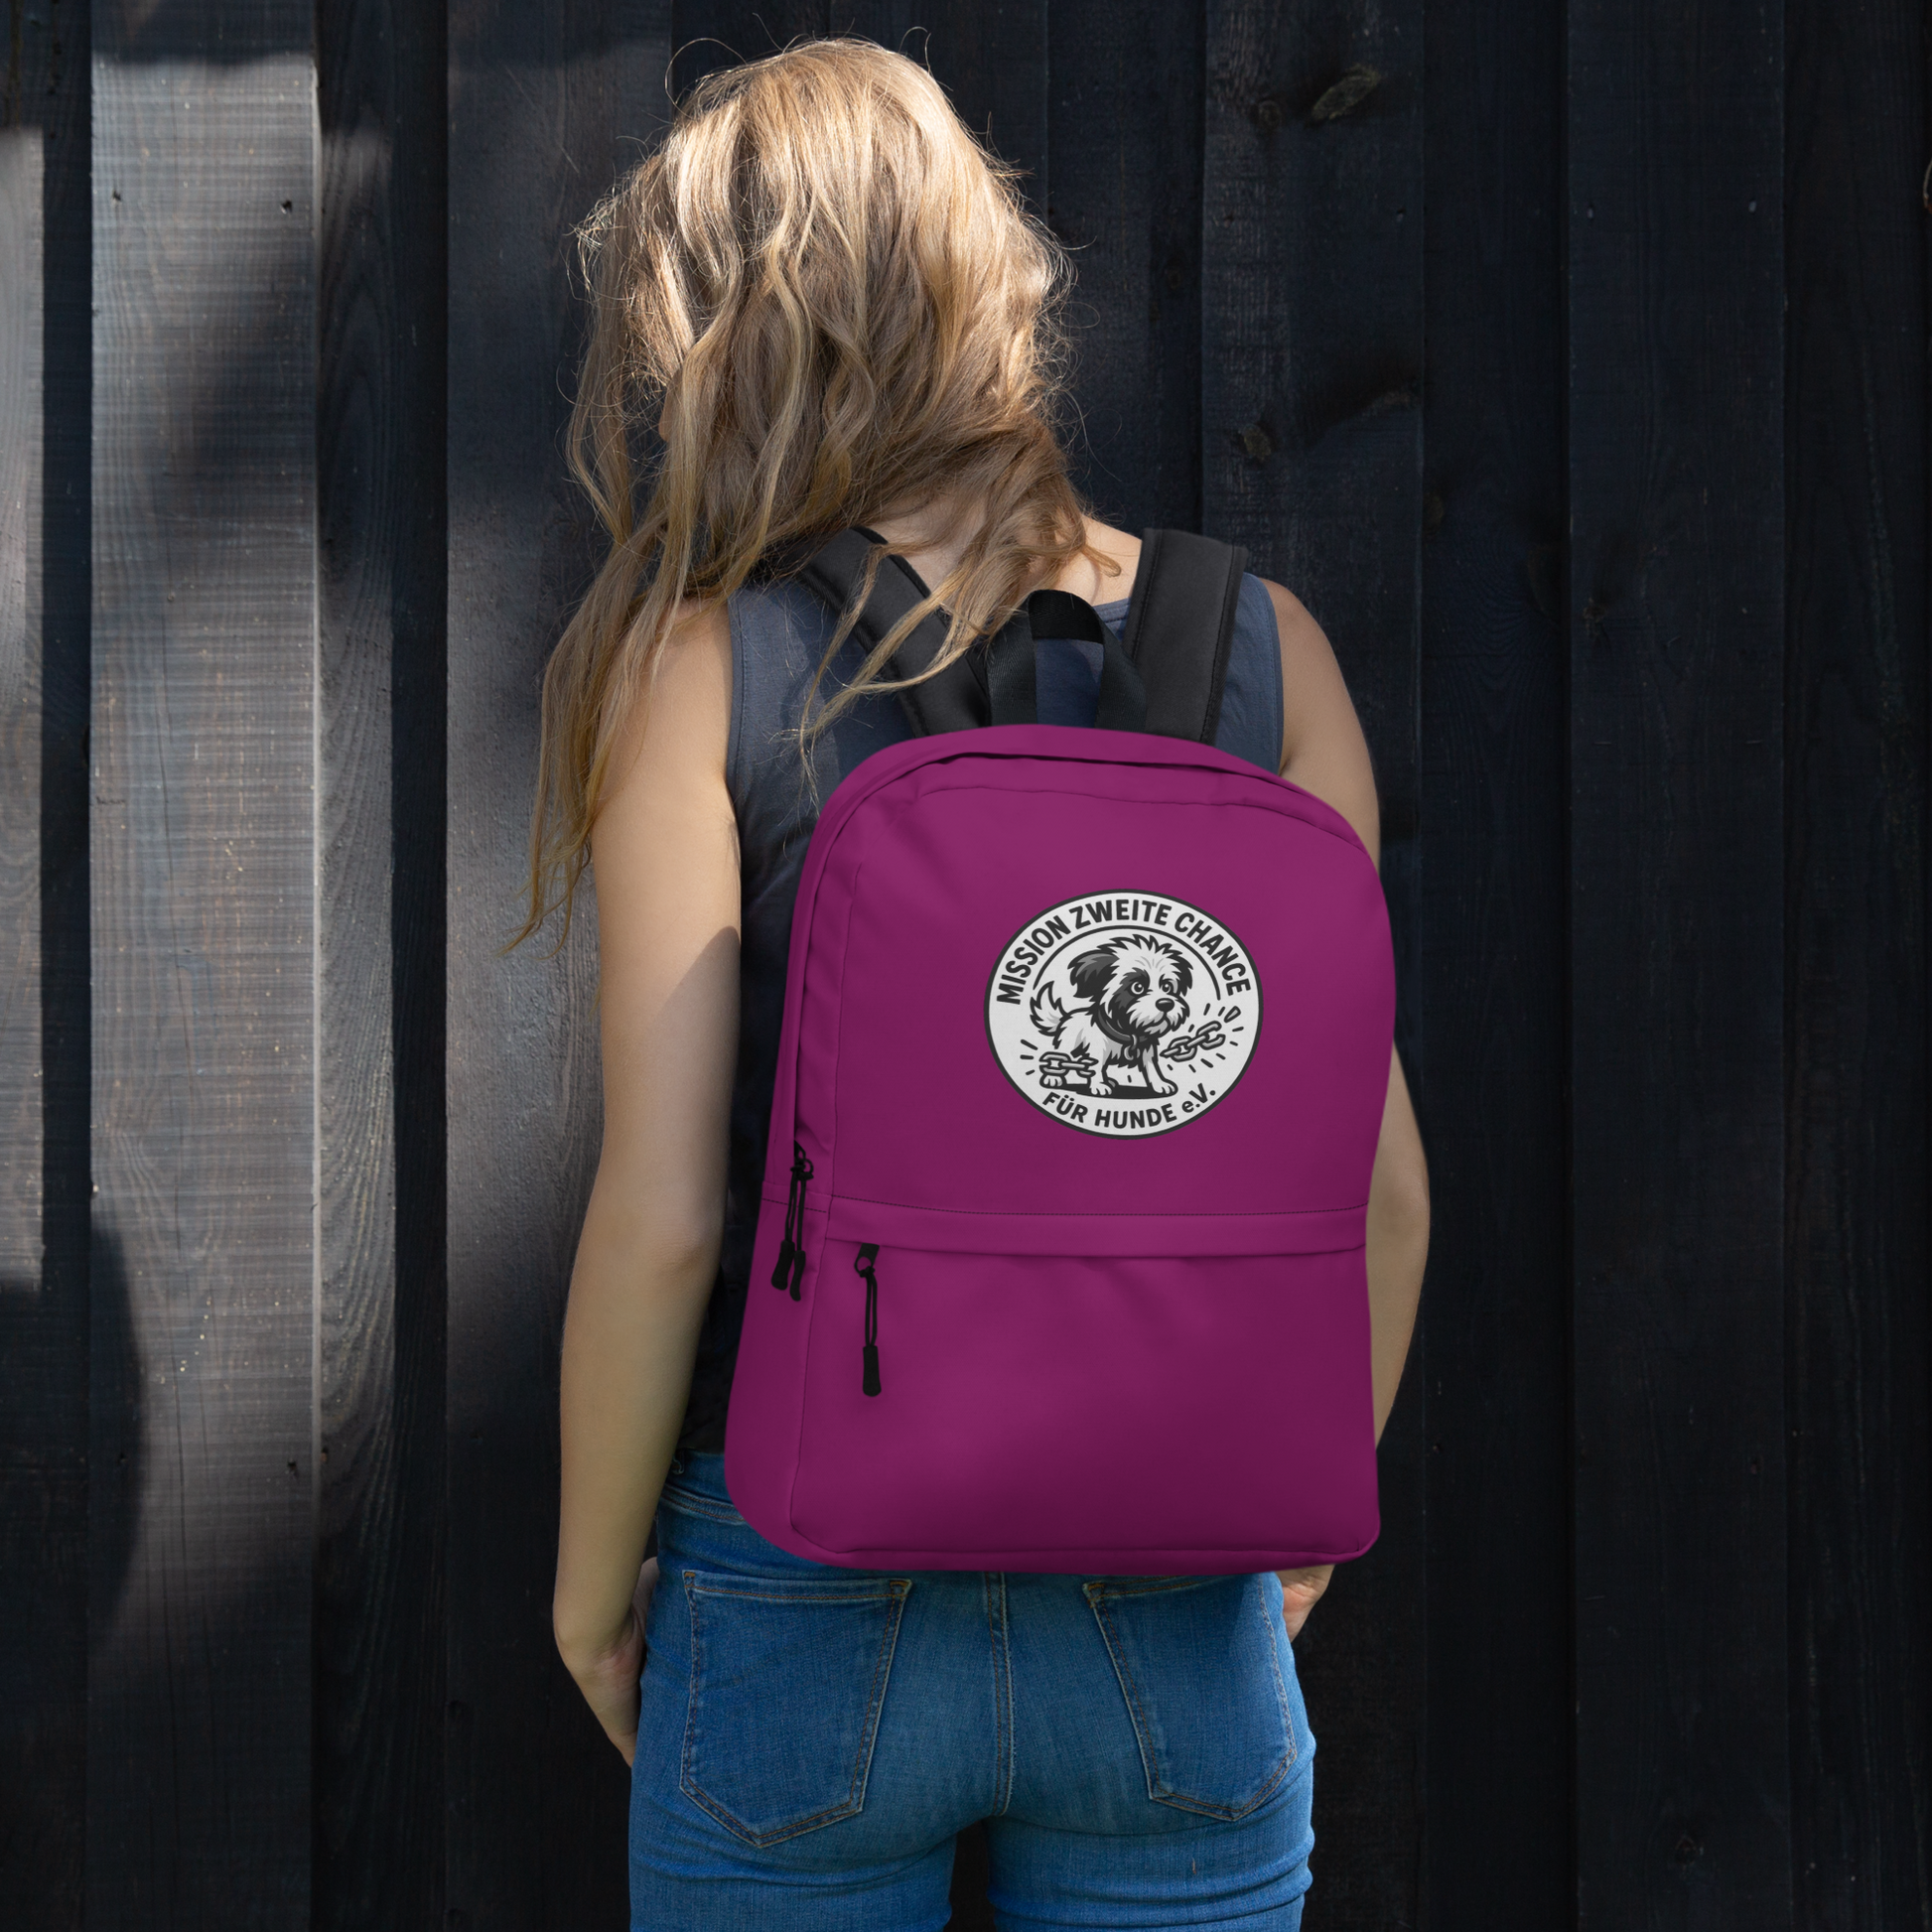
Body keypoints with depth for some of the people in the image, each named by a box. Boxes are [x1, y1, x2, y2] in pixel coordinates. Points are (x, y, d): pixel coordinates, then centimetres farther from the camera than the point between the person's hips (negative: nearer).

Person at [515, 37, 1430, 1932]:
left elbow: (661, 1216, -12)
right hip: (1180, 1627, 2)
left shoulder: (703, 662, -9)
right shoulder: (1259, 642, -2)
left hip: (804, 1618, -1)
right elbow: (1380, 1176, 0)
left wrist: (592, 1581, 3)